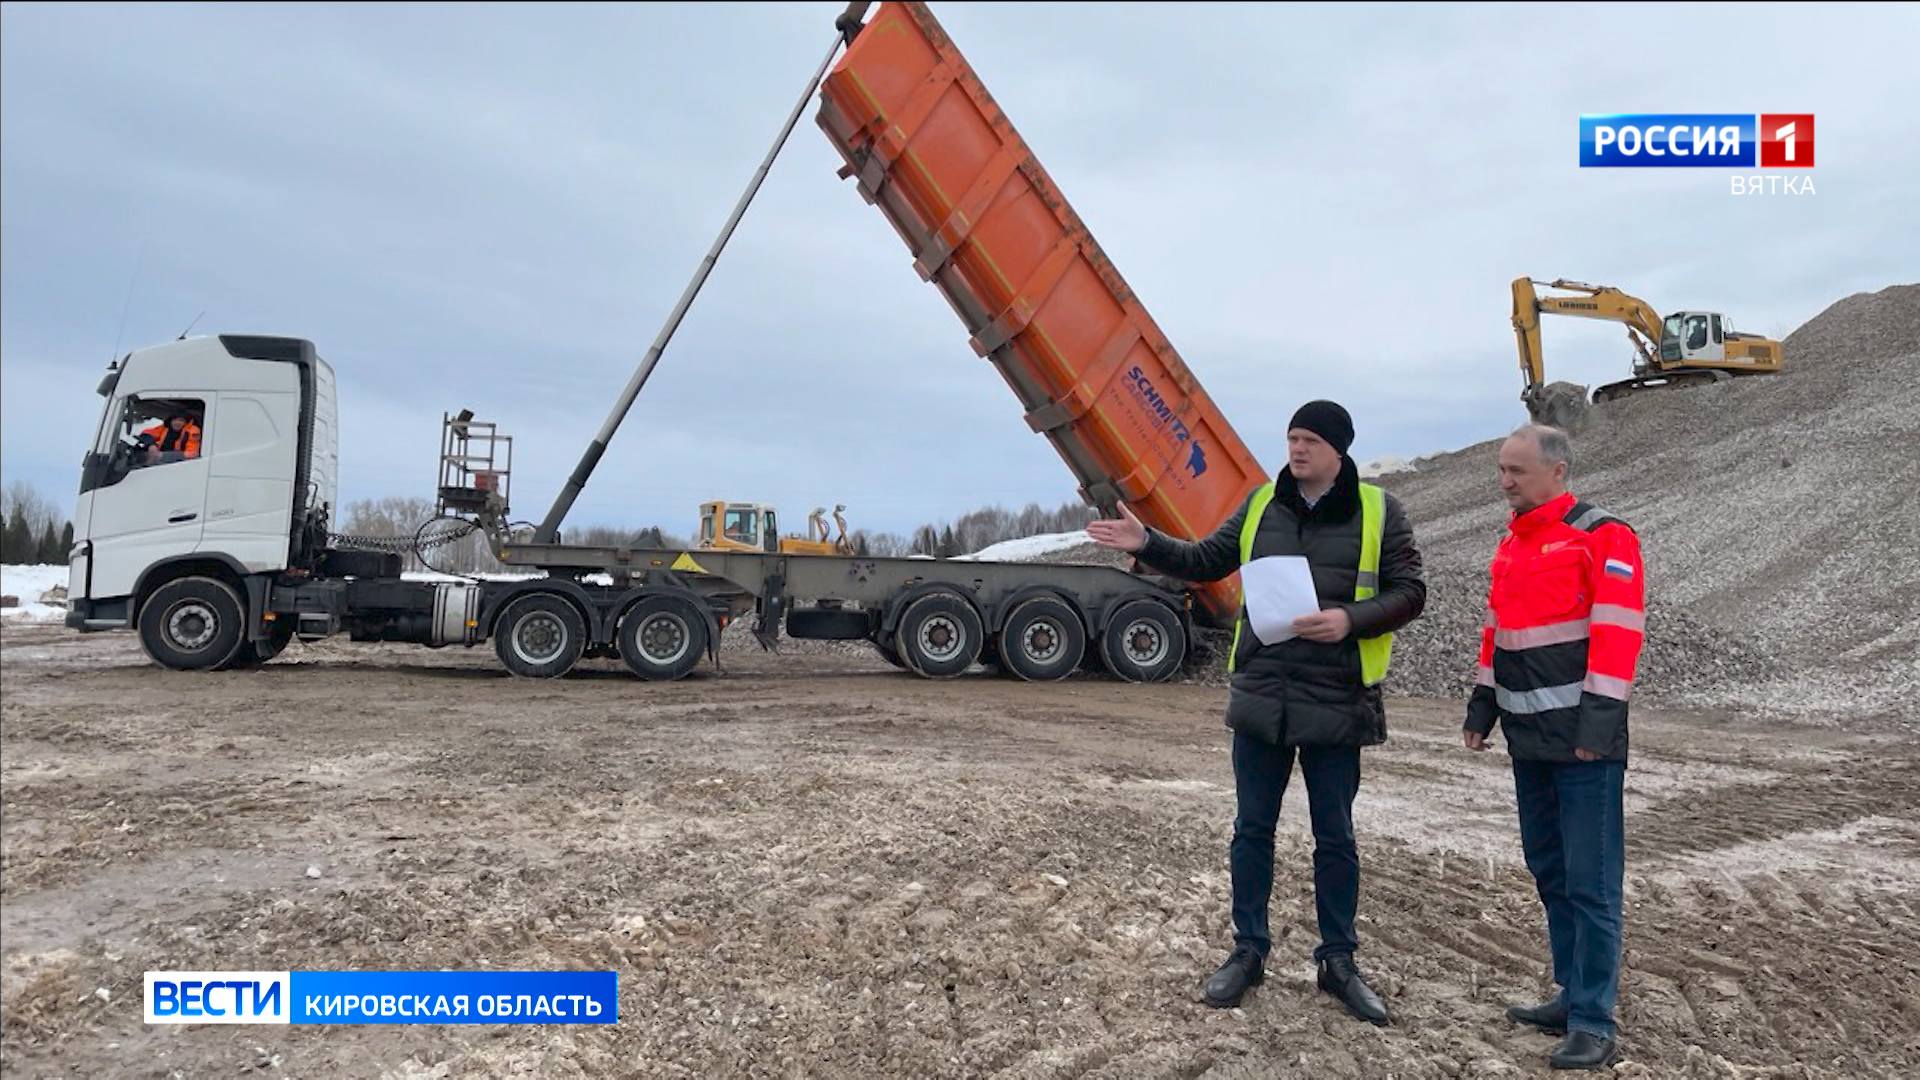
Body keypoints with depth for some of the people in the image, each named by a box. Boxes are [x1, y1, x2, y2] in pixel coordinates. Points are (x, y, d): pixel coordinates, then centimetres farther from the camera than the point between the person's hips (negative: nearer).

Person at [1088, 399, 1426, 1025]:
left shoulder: (1378, 511, -3)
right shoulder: (1262, 504, 6)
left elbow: (1408, 592, -3)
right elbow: (1207, 561, 11)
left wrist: (1351, 620, -20)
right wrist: (1149, 544, -3)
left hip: (1336, 703, -2)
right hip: (1260, 697, 3)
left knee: (1335, 837, 10)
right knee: (1252, 829, 10)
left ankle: (1338, 961, 26)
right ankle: (1248, 951, 25)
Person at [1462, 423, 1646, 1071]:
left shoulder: (1602, 537, -9)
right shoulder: (1511, 544, 15)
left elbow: (1617, 633, -15)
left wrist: (1598, 723, -20)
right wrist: (1483, 707, 16)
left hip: (1583, 743, -8)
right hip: (1530, 741, 8)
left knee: (1590, 884, -3)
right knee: (1550, 875, 14)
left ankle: (1593, 1024, 5)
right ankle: (1574, 996, 26)